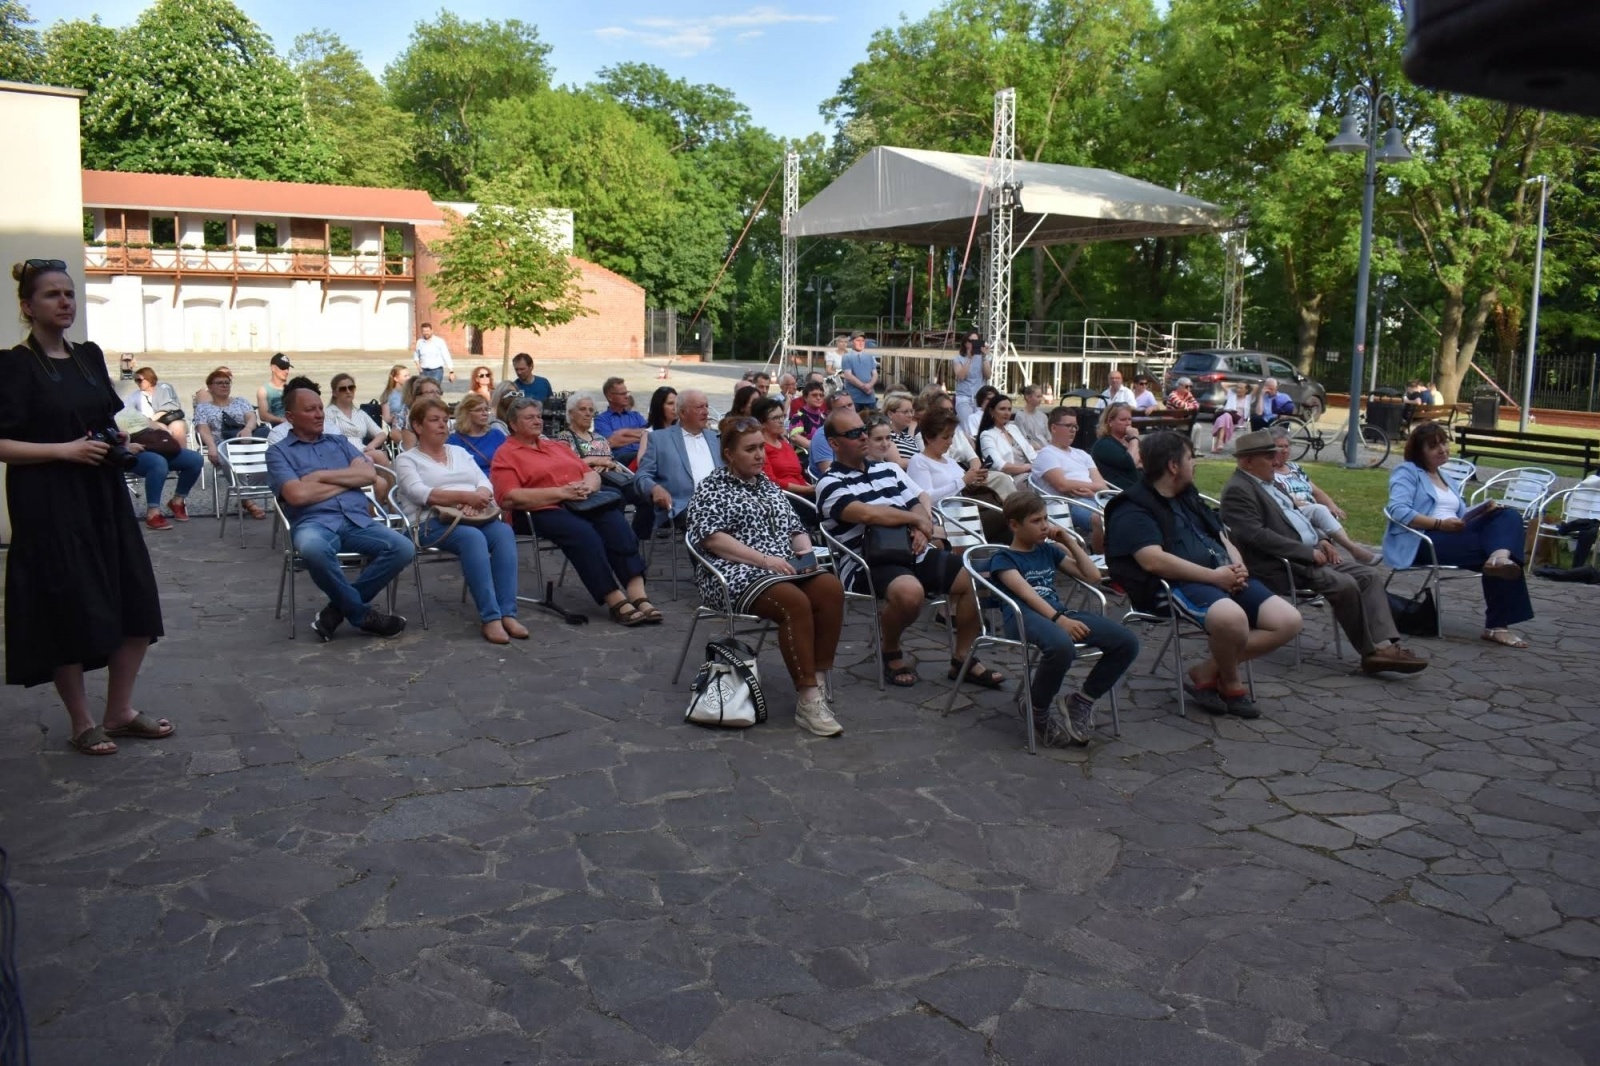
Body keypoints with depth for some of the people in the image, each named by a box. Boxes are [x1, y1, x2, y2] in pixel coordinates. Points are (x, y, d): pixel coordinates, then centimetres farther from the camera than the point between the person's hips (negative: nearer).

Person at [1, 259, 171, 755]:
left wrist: (121, 444, 1)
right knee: (69, 615, 1)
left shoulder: (90, 356, 10)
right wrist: (65, 449, -20)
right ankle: (82, 723, 17)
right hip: (48, 506, -6)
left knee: (138, 608, 6)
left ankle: (119, 712, 21)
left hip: (103, 498, 6)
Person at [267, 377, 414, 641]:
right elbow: (297, 495, -7)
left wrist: (321, 475, -1)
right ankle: (362, 612, -16)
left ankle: (341, 606, -9)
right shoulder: (278, 451, 10)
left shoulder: (340, 441, 24)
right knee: (313, 550, -41)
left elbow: (369, 474, 8)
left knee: (403, 548, -25)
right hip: (314, 522, -4)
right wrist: (348, 480, 3)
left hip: (358, 520, 4)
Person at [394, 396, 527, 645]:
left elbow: (485, 483, 12)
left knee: (504, 531, -29)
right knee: (473, 537, -37)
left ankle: (507, 613, -35)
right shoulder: (406, 459, 10)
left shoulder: (460, 452, 26)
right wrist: (465, 496, -23)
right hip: (434, 522, -5)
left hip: (475, 518, 5)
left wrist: (477, 499, -14)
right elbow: (420, 494, -10)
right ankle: (490, 617, -41)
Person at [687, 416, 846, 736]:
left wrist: (805, 551, -2)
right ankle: (807, 699, -33)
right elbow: (710, 538, -11)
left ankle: (818, 682, -22)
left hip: (785, 568, 6)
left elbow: (795, 528, 23)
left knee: (831, 588, -24)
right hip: (737, 573, -6)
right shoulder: (712, 488, 3)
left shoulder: (768, 486, 24)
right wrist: (764, 559, -19)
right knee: (795, 601, -34)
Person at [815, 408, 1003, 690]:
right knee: (910, 591, -37)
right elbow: (867, 514, -21)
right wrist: (915, 518, -8)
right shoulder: (830, 485, -5)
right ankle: (889, 652, -6)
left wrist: (921, 530, -8)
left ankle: (963, 659, 8)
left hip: (909, 554, 7)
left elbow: (919, 507, 17)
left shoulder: (888, 470, 18)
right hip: (865, 565, -7)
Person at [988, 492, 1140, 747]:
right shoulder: (1003, 558, 9)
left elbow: (1093, 576, 28)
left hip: (1058, 613, 7)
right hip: (1024, 616, -6)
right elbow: (1025, 592, -10)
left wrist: (1069, 541, 22)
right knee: (1061, 646, -42)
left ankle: (1082, 702, 3)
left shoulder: (1049, 550, 29)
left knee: (1127, 641, -14)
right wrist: (1057, 618, -24)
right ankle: (1038, 712, -14)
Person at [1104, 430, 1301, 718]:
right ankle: (1231, 685, -4)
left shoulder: (1189, 498, 25)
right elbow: (1153, 561, -18)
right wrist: (1214, 576, -18)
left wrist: (1238, 566, 2)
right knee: (1231, 617, -37)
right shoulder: (1132, 509, -4)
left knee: (1288, 621, -8)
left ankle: (1207, 673, -3)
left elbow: (1223, 539, 26)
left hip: (1223, 577, 9)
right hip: (1173, 585, -9)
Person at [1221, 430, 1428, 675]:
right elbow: (1257, 535, -22)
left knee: (1369, 576, -6)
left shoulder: (1268, 483, 19)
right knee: (1345, 585, -26)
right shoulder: (1237, 491, -11)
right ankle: (1370, 653, -10)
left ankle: (1384, 646, -17)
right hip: (1285, 565, -10)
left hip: (1312, 552, 10)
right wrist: (1308, 552, -19)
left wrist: (1321, 540, 6)